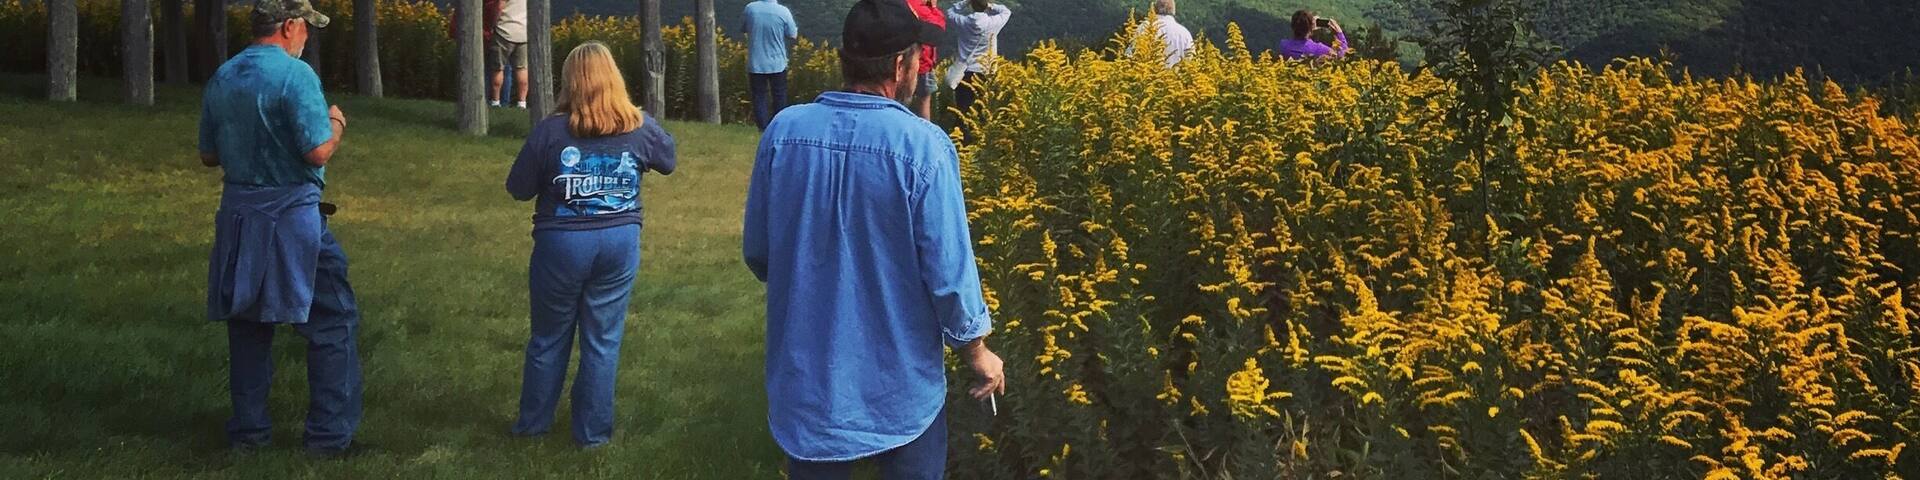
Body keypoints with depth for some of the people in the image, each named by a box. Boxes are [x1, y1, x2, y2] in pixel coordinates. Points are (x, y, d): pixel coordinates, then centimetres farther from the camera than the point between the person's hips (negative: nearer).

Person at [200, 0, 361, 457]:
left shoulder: (221, 78, 9)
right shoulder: (295, 74, -13)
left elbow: (208, 155, 16)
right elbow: (319, 151, -19)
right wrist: (336, 124, 1)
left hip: (237, 214, 6)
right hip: (292, 214, -6)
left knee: (247, 324, 15)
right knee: (332, 322, 4)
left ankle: (248, 429, 19)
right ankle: (330, 434, 3)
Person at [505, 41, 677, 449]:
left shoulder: (551, 131, -15)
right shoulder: (639, 128, -8)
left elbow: (518, 189, -6)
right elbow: (668, 160, 13)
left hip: (562, 245, -1)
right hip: (620, 244, 1)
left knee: (549, 338, 17)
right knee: (603, 341, 12)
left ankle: (533, 423, 29)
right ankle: (593, 432, 19)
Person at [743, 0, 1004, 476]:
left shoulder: (783, 132, -8)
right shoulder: (923, 147, -19)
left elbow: (757, 254, 3)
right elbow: (948, 273, -16)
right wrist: (978, 353, 1)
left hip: (806, 379, 3)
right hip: (899, 387, -3)